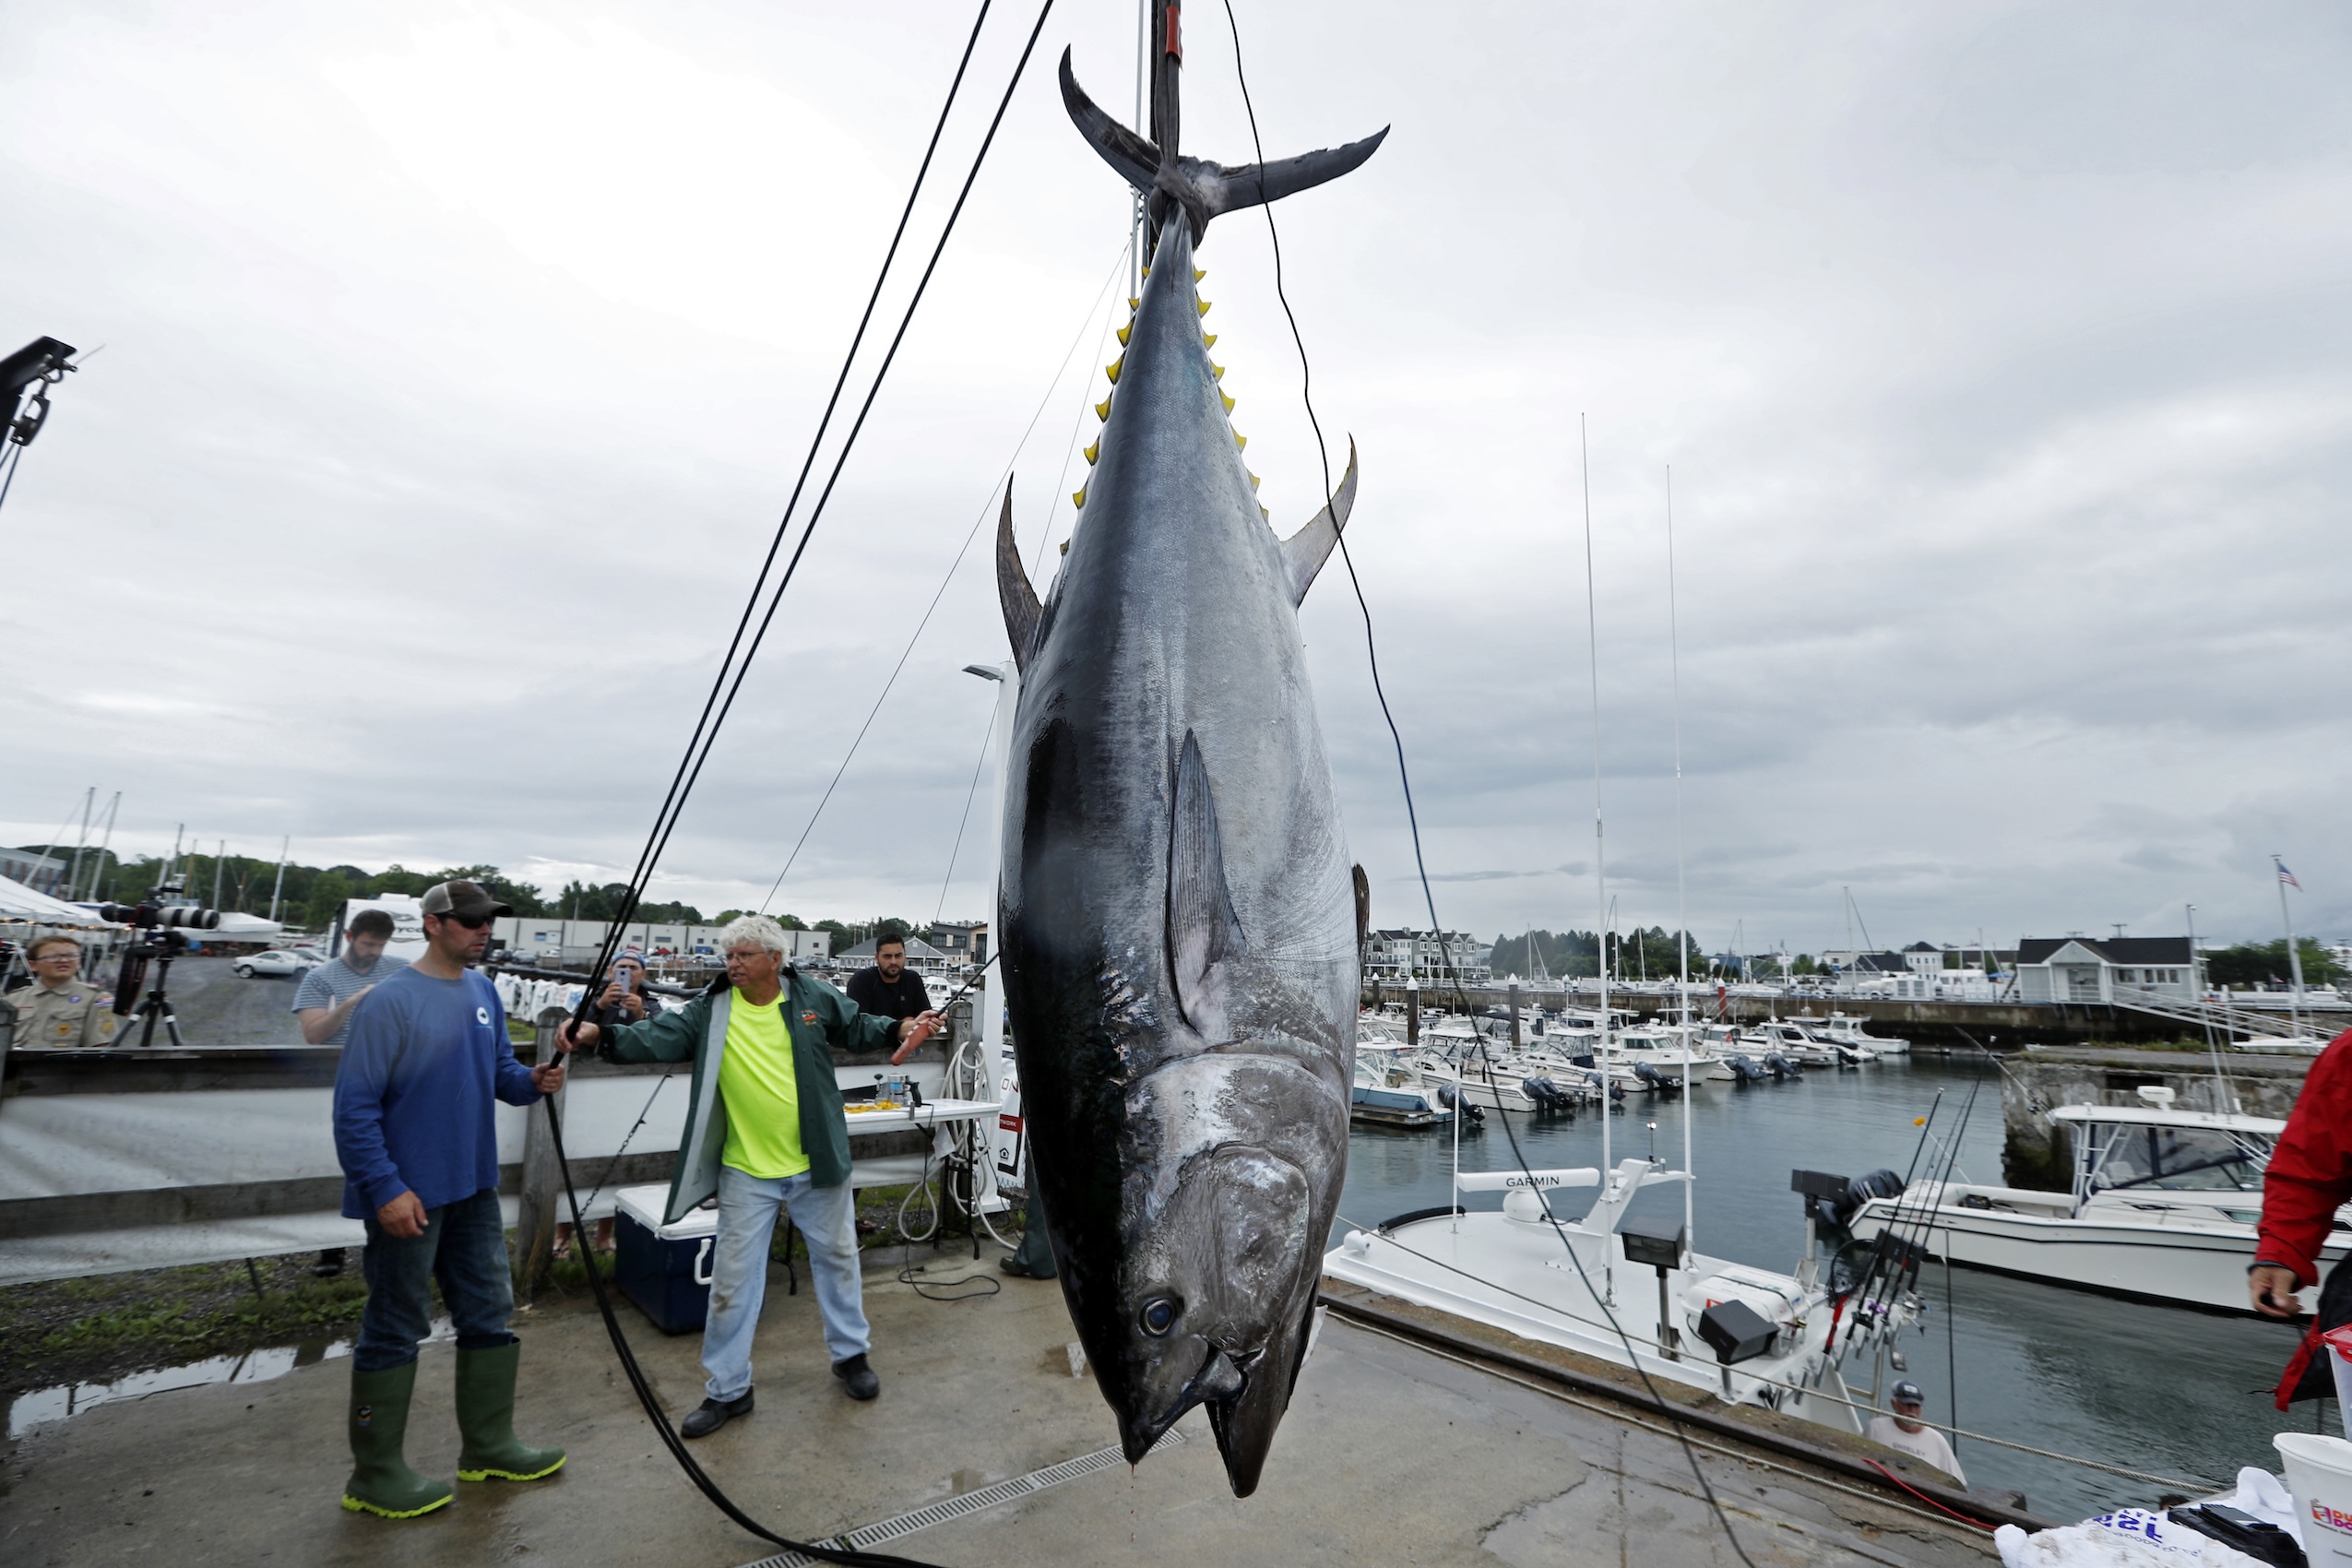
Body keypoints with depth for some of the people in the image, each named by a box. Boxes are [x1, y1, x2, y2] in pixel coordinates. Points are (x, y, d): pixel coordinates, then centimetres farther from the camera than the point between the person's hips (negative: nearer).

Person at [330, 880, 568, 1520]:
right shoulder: (390, 1000, -17)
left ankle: (488, 1446, 30)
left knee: (490, 1315, 15)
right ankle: (375, 1474, 24)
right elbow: (354, 1105, -17)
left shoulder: (483, 991, 5)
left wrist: (532, 1081, -9)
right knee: (394, 1330, 6)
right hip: (409, 1196, -7)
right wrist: (386, 1188, -19)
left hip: (474, 1187, 8)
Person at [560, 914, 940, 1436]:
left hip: (816, 1164, 1)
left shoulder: (813, 996, -6)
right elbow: (660, 1037, -17)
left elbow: (857, 1027, 7)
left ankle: (851, 1354, 38)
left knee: (837, 1258, 16)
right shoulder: (711, 1011, -6)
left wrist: (899, 1030, -8)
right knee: (733, 1278, 6)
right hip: (747, 1172, 0)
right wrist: (601, 1035, -32)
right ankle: (728, 1388, 25)